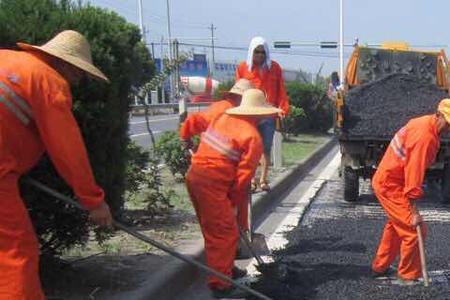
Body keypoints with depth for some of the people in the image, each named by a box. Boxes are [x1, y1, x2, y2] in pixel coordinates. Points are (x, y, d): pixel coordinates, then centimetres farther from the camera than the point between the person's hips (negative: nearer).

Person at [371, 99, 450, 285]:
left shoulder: (423, 123, 4)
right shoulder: (425, 136, -26)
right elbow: (414, 173, -28)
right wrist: (413, 211, -25)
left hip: (385, 180, 11)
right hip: (390, 186, -11)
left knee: (396, 225, 23)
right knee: (414, 229, -7)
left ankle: (380, 267, 35)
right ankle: (408, 276, 7)